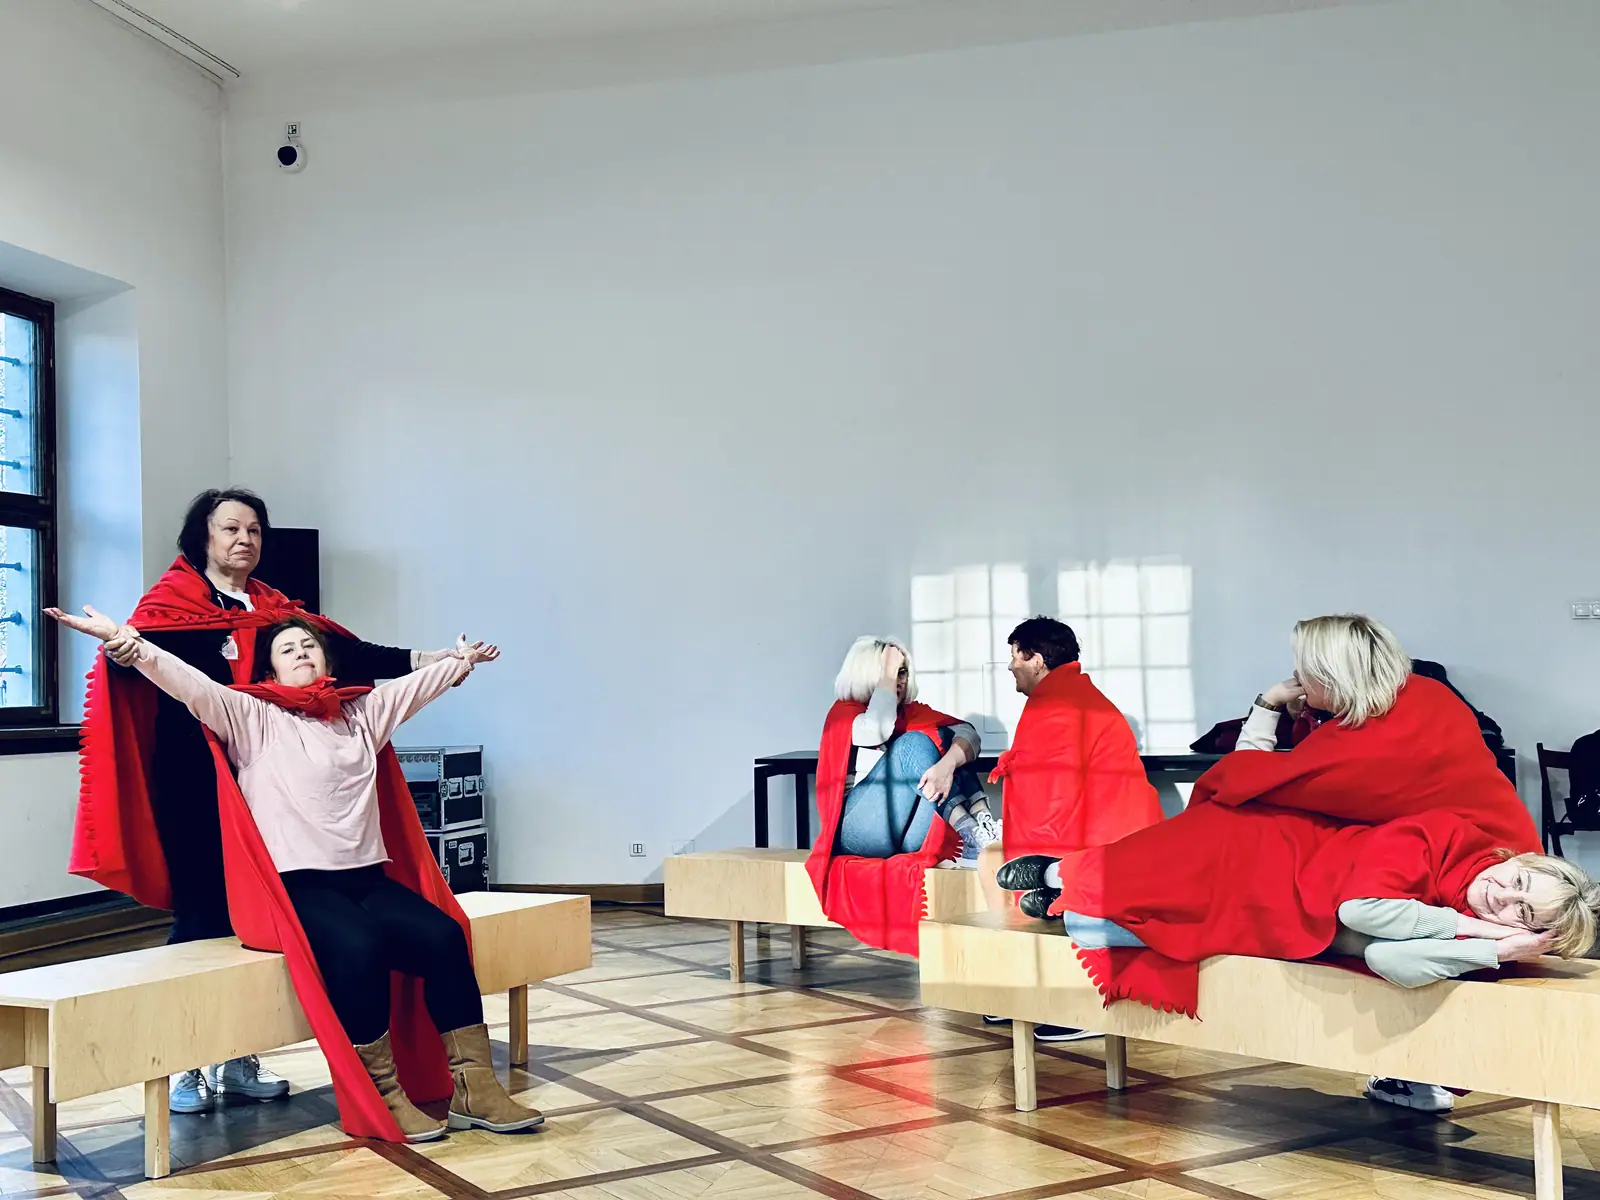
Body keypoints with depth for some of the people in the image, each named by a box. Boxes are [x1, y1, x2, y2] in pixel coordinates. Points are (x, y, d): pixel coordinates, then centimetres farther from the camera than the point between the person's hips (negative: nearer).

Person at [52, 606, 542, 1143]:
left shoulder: (363, 711, 20)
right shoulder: (251, 717, 6)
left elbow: (420, 680, 32)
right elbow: (188, 683, -7)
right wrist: (124, 639, -19)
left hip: (367, 875, 5)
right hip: (296, 883, -4)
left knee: (442, 935, -21)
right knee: (359, 948, -33)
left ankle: (475, 1088, -16)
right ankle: (383, 1098, -20)